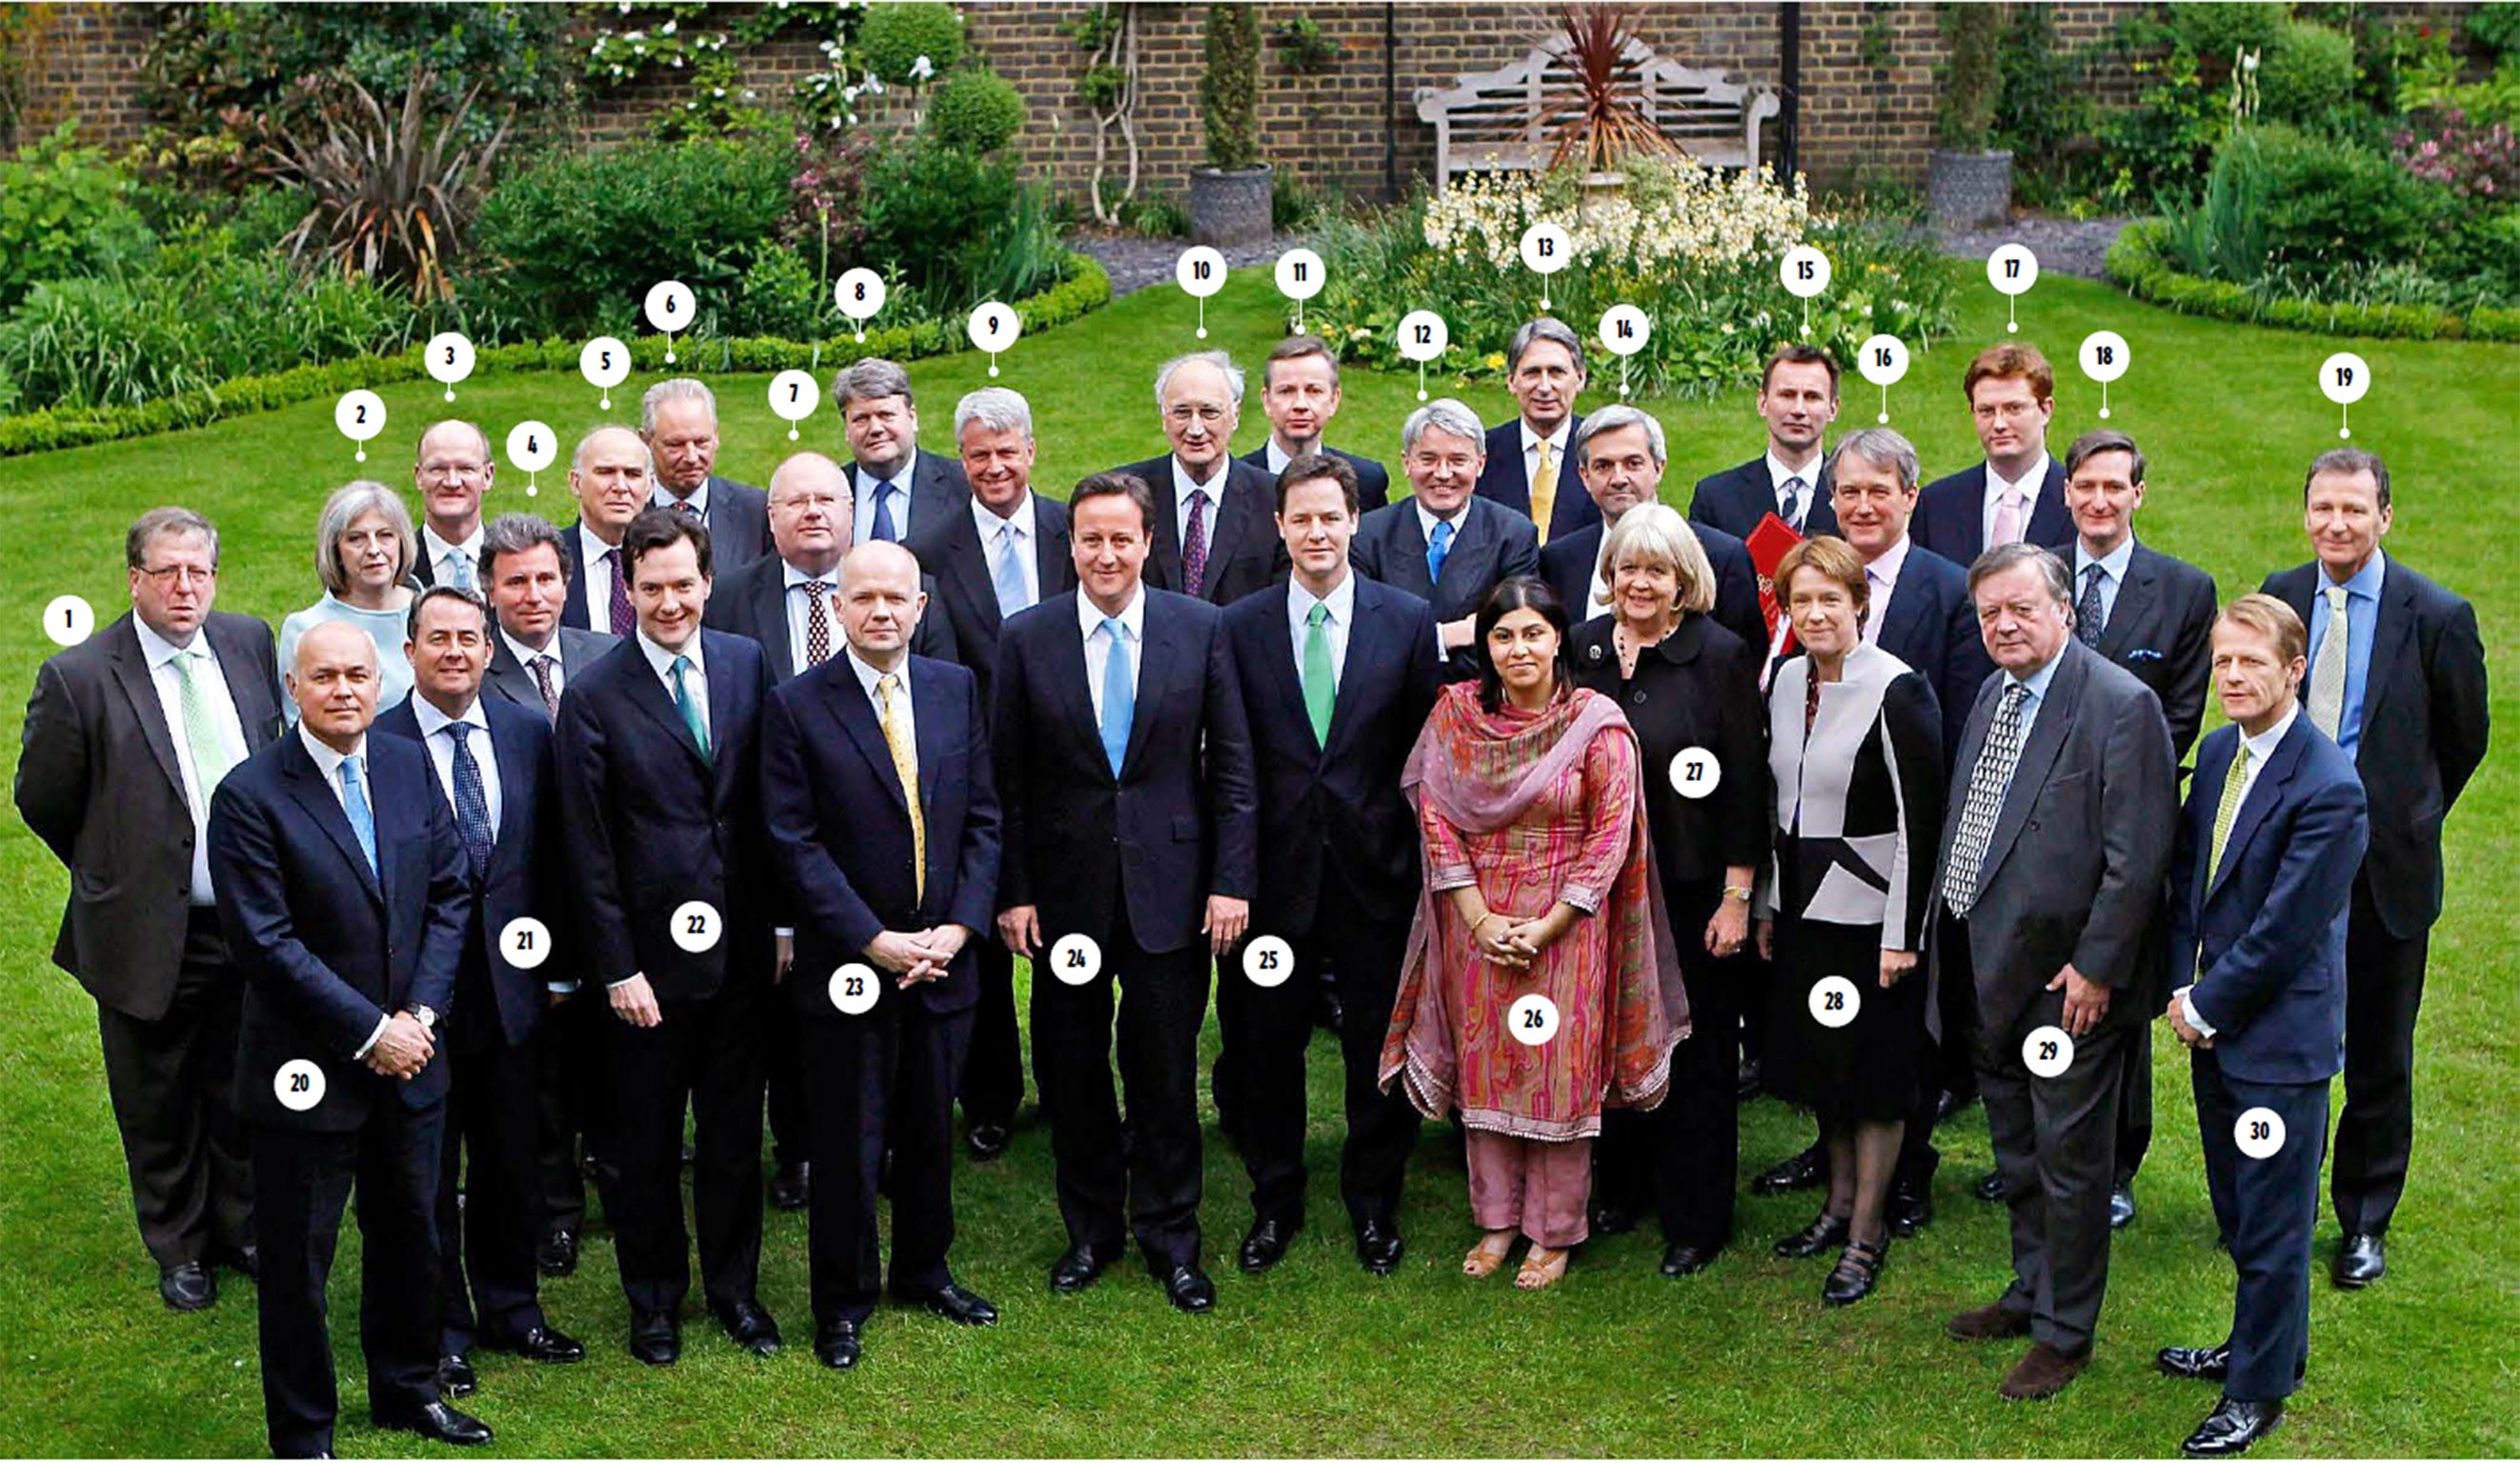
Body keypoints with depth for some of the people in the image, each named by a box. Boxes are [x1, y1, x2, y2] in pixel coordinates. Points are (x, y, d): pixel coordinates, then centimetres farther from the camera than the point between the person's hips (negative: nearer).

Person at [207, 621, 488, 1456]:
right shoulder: (250, 794, -14)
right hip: (309, 1069, -5)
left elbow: (450, 893, 4)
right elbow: (265, 942, -17)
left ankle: (408, 1390, 39)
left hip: (408, 1055, 5)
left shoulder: (410, 768, 3)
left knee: (410, 1232, 20)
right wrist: (369, 1031, -17)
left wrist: (421, 1014, -8)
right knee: (297, 1259, 6)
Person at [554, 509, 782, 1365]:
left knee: (735, 1132, 14)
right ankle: (655, 1300, 28)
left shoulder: (747, 666, 2)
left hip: (740, 948, 3)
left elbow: (770, 807, 8)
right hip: (650, 955, -3)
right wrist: (618, 969, -9)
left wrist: (782, 924, 6)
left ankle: (734, 1287, 31)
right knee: (645, 1143, 10)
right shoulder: (594, 698, -9)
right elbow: (590, 851, -7)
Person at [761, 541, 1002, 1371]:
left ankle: (924, 1271, 36)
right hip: (847, 965, -4)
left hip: (942, 959, 4)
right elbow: (795, 843, -11)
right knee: (847, 1145, 6)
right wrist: (875, 942, -15)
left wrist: (959, 926, -7)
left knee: (930, 1132, 17)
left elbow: (983, 819, 5)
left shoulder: (957, 690, 4)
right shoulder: (796, 707, -8)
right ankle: (843, 1302, 21)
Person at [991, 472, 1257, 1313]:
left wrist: (1231, 881, -3)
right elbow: (1008, 779, 1)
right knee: (1071, 1072, 9)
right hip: (1066, 888, 1)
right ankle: (1090, 1231, 26)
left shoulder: (1200, 629, -1)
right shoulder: (1026, 639, -1)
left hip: (1169, 886, -1)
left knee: (1166, 1071, 6)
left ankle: (1171, 1240, 21)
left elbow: (1231, 765, 1)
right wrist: (1012, 892, -3)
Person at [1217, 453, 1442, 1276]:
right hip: (1277, 867, 0)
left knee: (1378, 1044, 8)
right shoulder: (1240, 627, 1)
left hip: (1373, 863, 0)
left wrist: (1419, 859, -1)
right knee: (1265, 1043, 8)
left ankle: (1373, 1204, 26)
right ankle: (1274, 1202, 27)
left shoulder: (1409, 620, 1)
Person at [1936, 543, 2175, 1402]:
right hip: (1995, 971, 8)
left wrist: (2095, 966, -18)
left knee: (2068, 1157, 4)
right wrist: (1948, 930, 12)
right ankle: (2033, 1291, 39)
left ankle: (2064, 1332, 18)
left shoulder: (2121, 706, -17)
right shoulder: (1992, 696, 10)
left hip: (2070, 979, -8)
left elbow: (2138, 858, -18)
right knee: (2017, 1149, 21)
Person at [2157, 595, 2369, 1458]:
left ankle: (2259, 1390, 21)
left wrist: (2207, 1006, -11)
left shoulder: (2329, 790, -21)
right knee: (2238, 1213, 21)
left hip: (2282, 1038, -7)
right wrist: (2182, 990, 1)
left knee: (2273, 1224, 6)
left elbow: (2283, 929, -20)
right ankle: (2262, 1344, 40)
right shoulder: (2218, 754, 4)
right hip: (2214, 1028, 7)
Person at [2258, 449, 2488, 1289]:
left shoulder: (2438, 616, -9)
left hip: (2385, 871, -2)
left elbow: (2464, 740, 4)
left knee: (2379, 1056, 10)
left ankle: (2365, 1223, 25)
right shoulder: (2278, 598, 1)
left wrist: (2405, 821, 9)